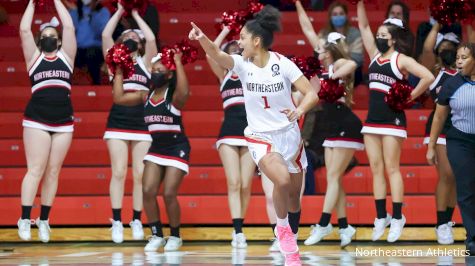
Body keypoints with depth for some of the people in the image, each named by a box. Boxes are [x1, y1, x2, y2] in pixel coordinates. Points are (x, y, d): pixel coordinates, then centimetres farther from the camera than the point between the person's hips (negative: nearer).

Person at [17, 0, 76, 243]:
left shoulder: (66, 56, 14)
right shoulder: (34, 57, 11)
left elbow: (69, 27, 6)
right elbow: (24, 30, 2)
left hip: (63, 121, 2)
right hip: (37, 120, -2)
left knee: (53, 172, 4)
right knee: (36, 170, -8)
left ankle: (44, 221, 8)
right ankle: (25, 220, -9)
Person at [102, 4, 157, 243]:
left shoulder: (145, 62, 11)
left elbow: (152, 39, -3)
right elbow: (106, 35, 1)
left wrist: (135, 14, 7)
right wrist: (120, 11, 7)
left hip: (142, 123, 0)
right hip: (118, 122, 0)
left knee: (140, 174, -1)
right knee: (119, 172, -6)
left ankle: (137, 221, 6)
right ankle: (117, 222, -3)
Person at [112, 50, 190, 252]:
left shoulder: (174, 96, -11)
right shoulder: (146, 96, 6)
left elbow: (184, 92, -36)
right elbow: (119, 97, 1)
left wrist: (178, 63, -31)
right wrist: (119, 71, 3)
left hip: (177, 150, -6)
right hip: (156, 149, 6)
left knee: (169, 194, -10)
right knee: (148, 192, -7)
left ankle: (175, 236, 10)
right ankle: (157, 235, 6)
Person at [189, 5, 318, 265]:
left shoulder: (282, 64, -10)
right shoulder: (242, 64, -7)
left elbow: (311, 94, -12)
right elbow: (218, 55, -28)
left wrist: (299, 110, -33)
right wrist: (202, 39, -49)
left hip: (289, 135, 1)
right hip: (261, 138, -1)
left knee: (293, 195, 11)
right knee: (282, 179, -28)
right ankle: (282, 228, -3)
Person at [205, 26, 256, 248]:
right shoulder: (224, 75, 12)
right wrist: (226, 30, 3)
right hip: (229, 131, 0)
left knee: (245, 185, -2)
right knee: (233, 183, -10)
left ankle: (238, 230, 11)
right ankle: (238, 232, -15)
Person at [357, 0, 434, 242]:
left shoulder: (401, 60, -6)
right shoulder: (375, 55, 12)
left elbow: (428, 77, -17)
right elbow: (363, 26, 12)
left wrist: (410, 97, -13)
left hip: (392, 120, -6)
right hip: (372, 120, 6)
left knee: (391, 169, -5)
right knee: (376, 169, 5)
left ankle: (397, 217, -1)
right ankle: (381, 217, 8)